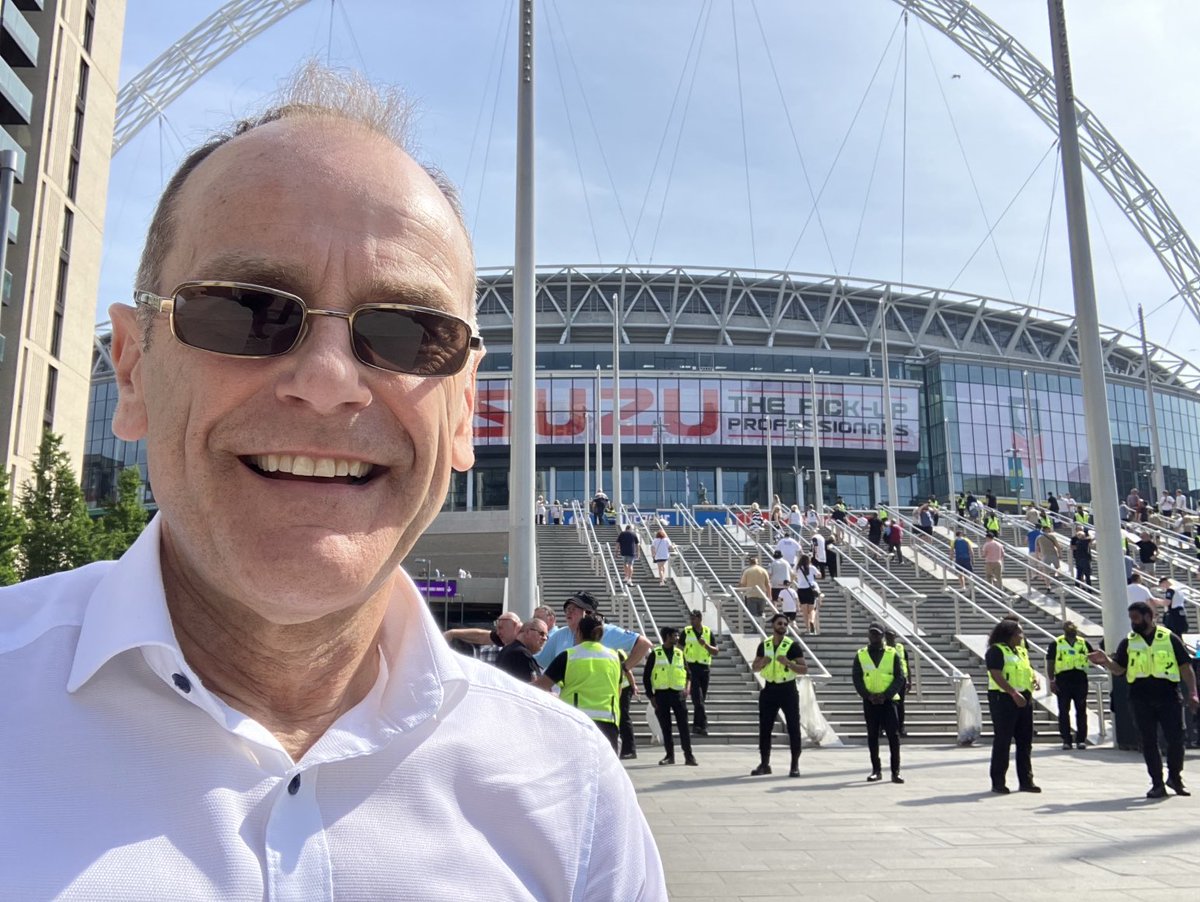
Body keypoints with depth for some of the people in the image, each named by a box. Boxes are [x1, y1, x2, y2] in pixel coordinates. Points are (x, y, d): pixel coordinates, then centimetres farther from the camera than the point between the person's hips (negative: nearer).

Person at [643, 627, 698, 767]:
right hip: (661, 694, -1)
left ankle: (688, 755, -1)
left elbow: (688, 673, 14)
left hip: (678, 694, 1)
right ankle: (669, 755, 15)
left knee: (683, 725, -4)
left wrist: (687, 687, -4)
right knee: (665, 727, 5)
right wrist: (650, 696, -3)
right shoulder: (655, 654, 1)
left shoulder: (680, 654, 10)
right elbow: (646, 676, 3)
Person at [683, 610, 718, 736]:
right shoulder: (686, 631, 0)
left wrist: (705, 645, -13)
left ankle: (696, 725, 19)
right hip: (691, 667, -3)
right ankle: (703, 725, -12)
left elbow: (715, 651, 5)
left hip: (705, 668, 3)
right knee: (698, 698, -11)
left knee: (701, 698, 9)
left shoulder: (708, 632, 5)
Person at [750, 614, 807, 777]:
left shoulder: (793, 646, -5)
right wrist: (762, 663, -11)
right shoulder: (764, 645, 5)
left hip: (788, 690, -3)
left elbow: (804, 669, -9)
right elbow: (754, 668, 11)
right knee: (765, 728, 5)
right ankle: (764, 764, 15)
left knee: (793, 728, -1)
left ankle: (795, 765, 8)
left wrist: (787, 662, -24)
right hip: (769, 689, 3)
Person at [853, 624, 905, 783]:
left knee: (893, 735, -5)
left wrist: (885, 695, -13)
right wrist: (868, 695, -12)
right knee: (872, 736, 6)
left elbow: (900, 678, -2)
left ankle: (895, 772, 1)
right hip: (869, 701, 1)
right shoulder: (861, 655, 5)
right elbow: (856, 678, 2)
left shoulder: (892, 654, 2)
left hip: (888, 700, -1)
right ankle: (876, 770, 15)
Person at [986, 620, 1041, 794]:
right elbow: (996, 675, -20)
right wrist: (1014, 693, -27)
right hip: (1004, 699, -8)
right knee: (1002, 741, -3)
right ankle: (998, 782, 4)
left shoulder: (1020, 652, 18)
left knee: (1025, 741, 9)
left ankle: (1026, 780, 16)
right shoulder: (996, 650, -10)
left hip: (1023, 699, 8)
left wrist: (1033, 680, 4)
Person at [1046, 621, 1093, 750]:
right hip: (1063, 679, -2)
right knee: (1064, 711, 0)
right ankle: (1066, 740, 5)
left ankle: (1081, 739, 12)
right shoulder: (1056, 644, 5)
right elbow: (1050, 662, 2)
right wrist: (1051, 680, -7)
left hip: (1080, 678, 2)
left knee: (1081, 710, 4)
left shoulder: (1084, 643, 13)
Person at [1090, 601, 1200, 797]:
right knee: (1149, 741, 3)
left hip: (1168, 695, -2)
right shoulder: (1128, 642, 9)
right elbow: (1118, 669, 7)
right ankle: (1157, 784, 11)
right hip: (1141, 698, 2)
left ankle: (1175, 776, 22)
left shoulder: (1169, 638, 4)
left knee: (1176, 738, -2)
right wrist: (1105, 661, -13)